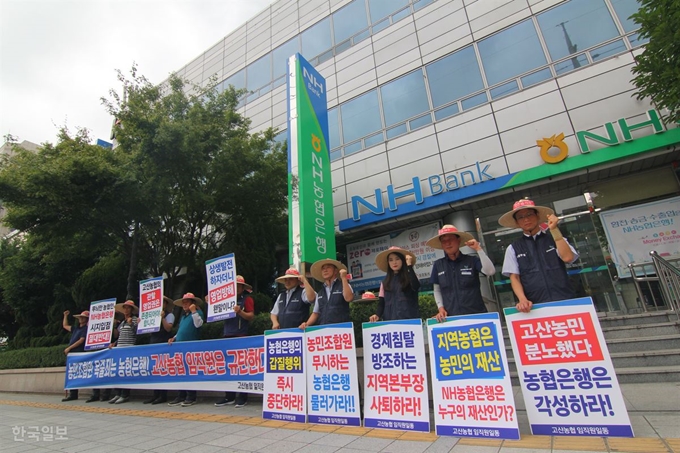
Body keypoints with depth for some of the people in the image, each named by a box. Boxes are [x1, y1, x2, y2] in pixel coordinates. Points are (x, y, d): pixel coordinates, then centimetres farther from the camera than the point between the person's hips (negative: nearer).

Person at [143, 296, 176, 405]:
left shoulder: (169, 315, -1)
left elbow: (168, 328, -13)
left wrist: (162, 317, -13)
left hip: (163, 344, -7)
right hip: (153, 343, 7)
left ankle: (163, 395, 3)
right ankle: (156, 394, 14)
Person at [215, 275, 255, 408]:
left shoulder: (247, 299, 2)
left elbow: (251, 316, -8)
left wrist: (240, 312, -24)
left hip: (241, 336, -6)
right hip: (227, 335, 6)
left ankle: (242, 397, 6)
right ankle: (229, 396, 17)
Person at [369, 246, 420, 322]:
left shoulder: (410, 276, 5)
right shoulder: (385, 281, 13)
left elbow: (416, 287, -16)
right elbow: (381, 302, 11)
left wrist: (409, 266, -12)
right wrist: (377, 315, -8)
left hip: (409, 318, -2)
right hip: (390, 319, 2)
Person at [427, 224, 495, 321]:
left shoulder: (472, 260, 1)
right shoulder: (438, 265, 5)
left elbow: (490, 272, -16)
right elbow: (436, 290, 12)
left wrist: (478, 249, -16)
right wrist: (441, 308, -1)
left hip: (476, 314, -1)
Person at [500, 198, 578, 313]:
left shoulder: (555, 239, 11)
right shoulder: (513, 248, 8)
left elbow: (567, 257, -7)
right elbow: (514, 278, 2)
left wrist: (554, 230, -8)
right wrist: (523, 299, -14)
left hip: (564, 301, 1)